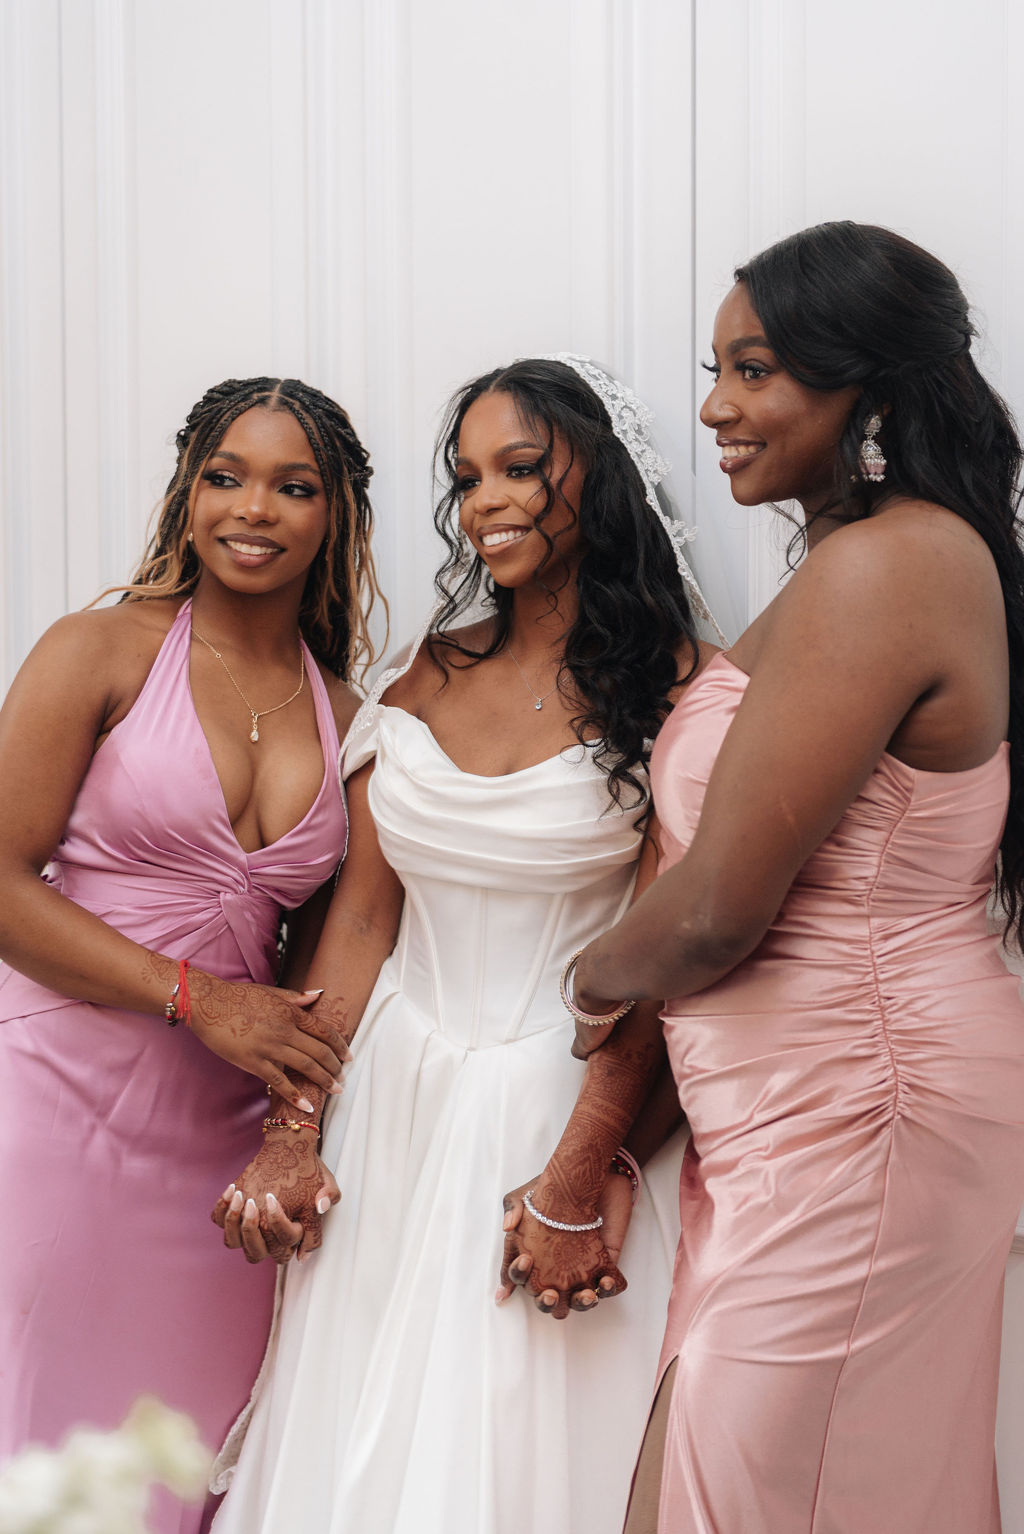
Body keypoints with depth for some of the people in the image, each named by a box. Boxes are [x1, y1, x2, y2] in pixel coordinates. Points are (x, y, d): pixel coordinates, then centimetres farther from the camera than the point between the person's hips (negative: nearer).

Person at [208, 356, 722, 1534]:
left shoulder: (677, 688, -8)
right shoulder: (425, 678, 6)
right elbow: (361, 918, 6)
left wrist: (599, 1169, -20)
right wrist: (291, 1134, 0)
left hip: (563, 1106, -4)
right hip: (397, 1096, 5)